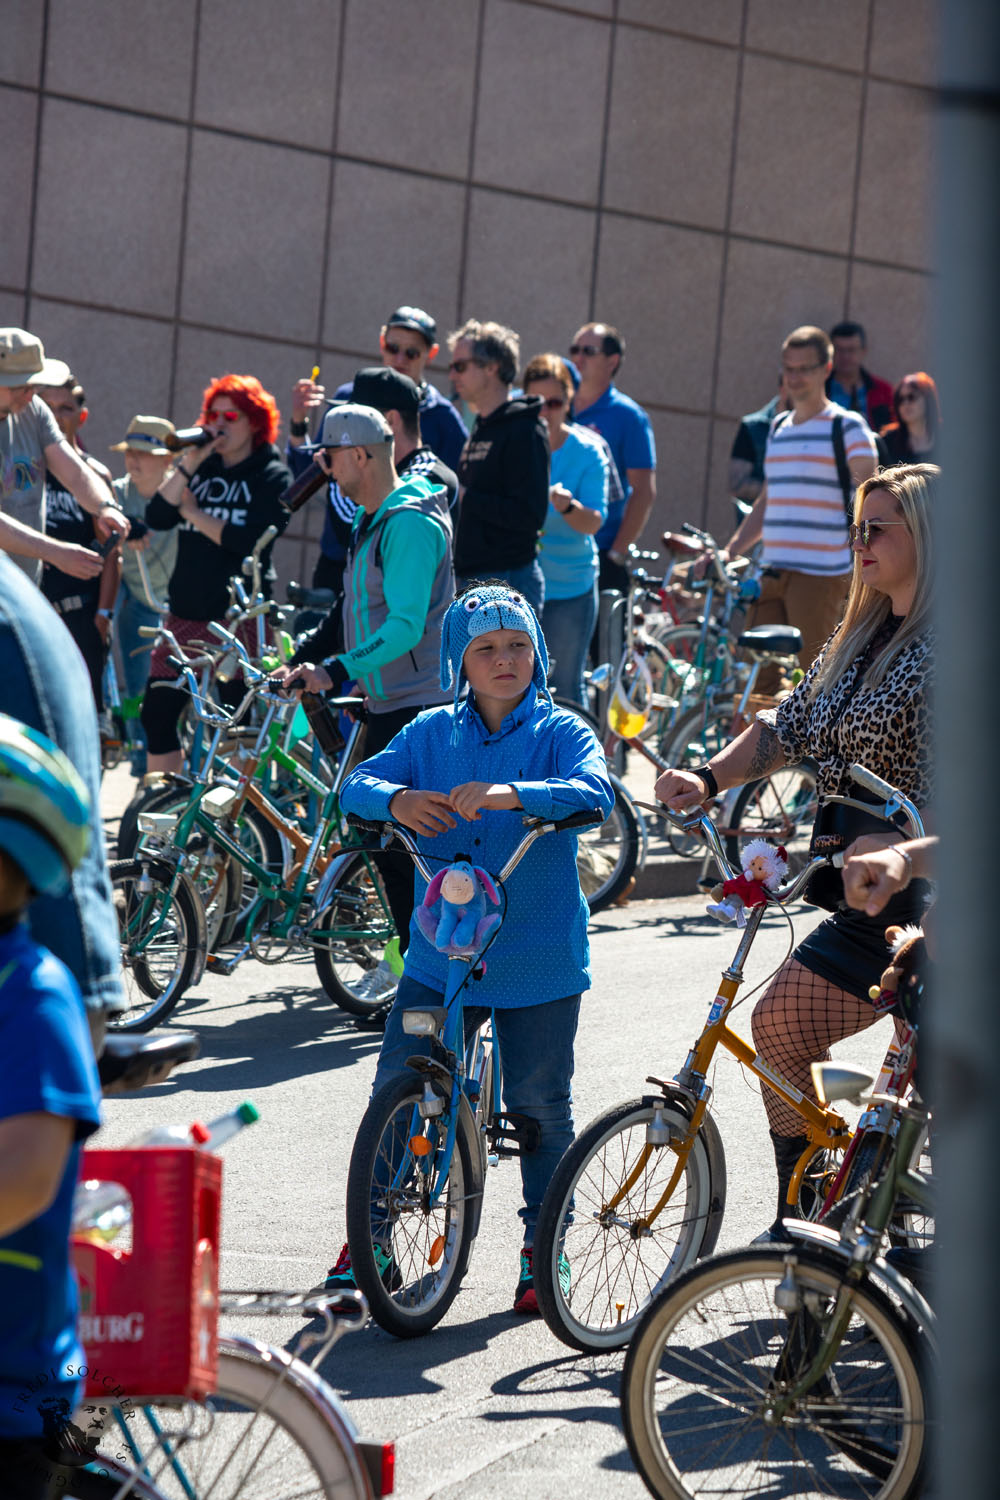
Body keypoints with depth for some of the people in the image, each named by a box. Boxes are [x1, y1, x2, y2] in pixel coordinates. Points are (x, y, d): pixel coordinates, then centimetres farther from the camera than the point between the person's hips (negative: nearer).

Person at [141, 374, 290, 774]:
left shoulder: (272, 476, -2)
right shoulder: (199, 467, 12)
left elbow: (250, 541, -17)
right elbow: (156, 517, -2)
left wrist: (192, 512, -8)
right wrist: (188, 466, -11)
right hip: (186, 614, 5)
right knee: (157, 714, 2)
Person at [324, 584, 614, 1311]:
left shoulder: (560, 731, -2)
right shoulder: (432, 733, 7)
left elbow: (594, 793, -20)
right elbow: (357, 784, 0)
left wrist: (508, 794, -37)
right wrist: (397, 799, -24)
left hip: (539, 957, -2)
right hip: (440, 951, 2)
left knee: (540, 1106, 4)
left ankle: (544, 1248, 20)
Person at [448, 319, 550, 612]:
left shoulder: (523, 431, -12)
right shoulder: (480, 429, 17)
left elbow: (530, 514, -20)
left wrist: (466, 498, -17)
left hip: (509, 577, -10)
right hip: (469, 579, 10)